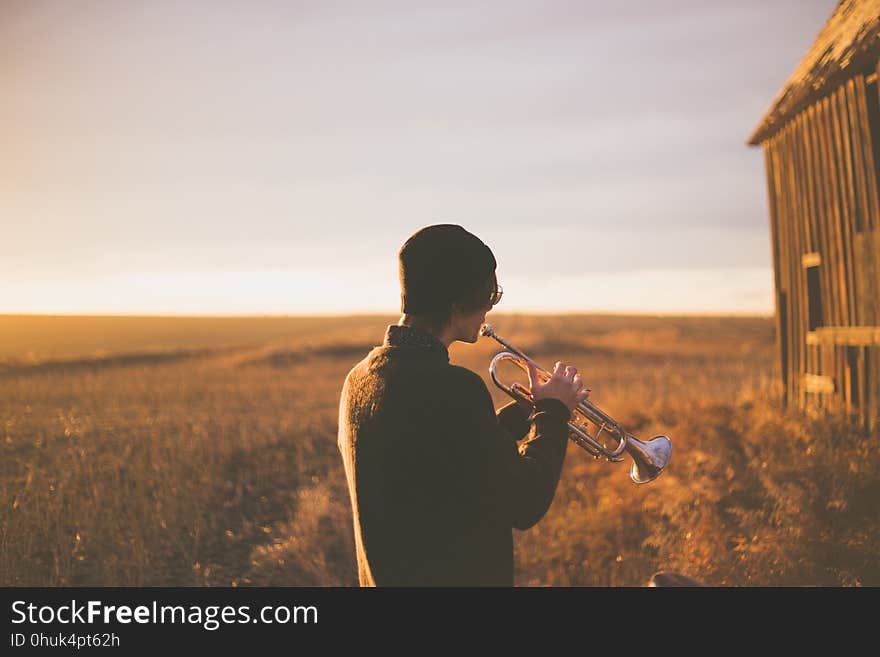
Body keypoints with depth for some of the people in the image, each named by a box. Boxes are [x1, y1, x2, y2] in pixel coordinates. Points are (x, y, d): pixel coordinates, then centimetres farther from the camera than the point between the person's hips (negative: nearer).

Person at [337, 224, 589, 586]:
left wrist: (527, 411, 9)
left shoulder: (359, 378, 0)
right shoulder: (452, 388, -25)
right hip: (457, 575, -8)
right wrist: (553, 412, -3)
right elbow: (523, 505, -16)